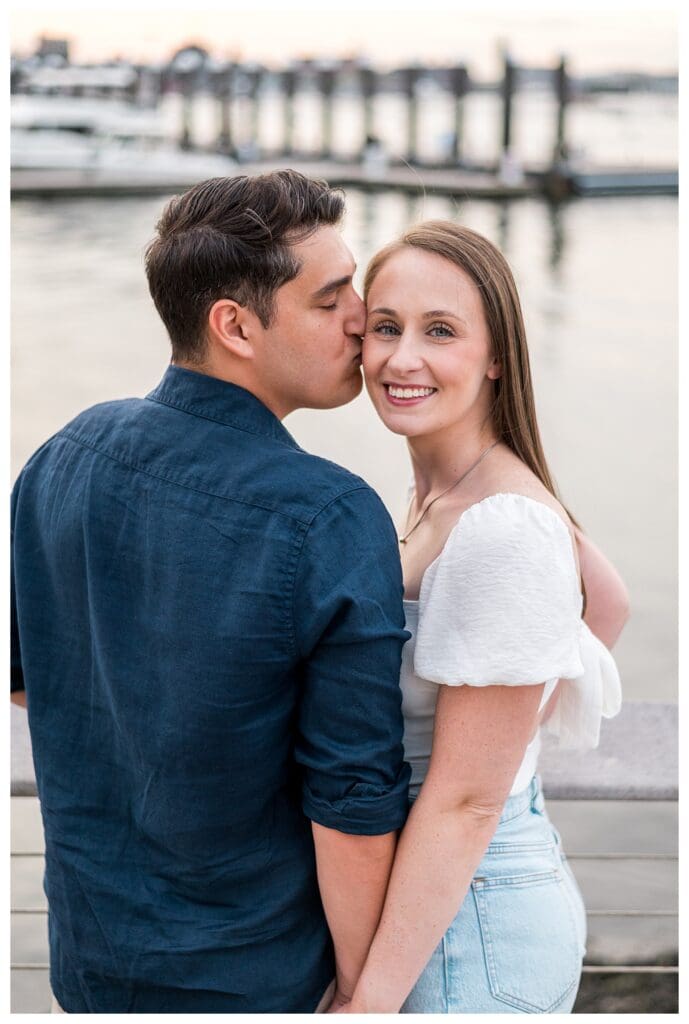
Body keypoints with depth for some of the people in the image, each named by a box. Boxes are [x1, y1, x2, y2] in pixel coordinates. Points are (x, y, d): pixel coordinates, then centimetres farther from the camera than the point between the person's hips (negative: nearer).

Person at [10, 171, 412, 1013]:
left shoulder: (65, 456, -9)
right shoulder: (334, 525, -27)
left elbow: (23, 672, 4)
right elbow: (352, 806, -22)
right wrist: (361, 988, -9)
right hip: (241, 971, -4)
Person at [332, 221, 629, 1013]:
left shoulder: (501, 531, -26)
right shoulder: (441, 489, 1)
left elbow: (466, 801, -24)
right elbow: (607, 604, 18)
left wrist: (372, 1000, -21)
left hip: (469, 919, -9)